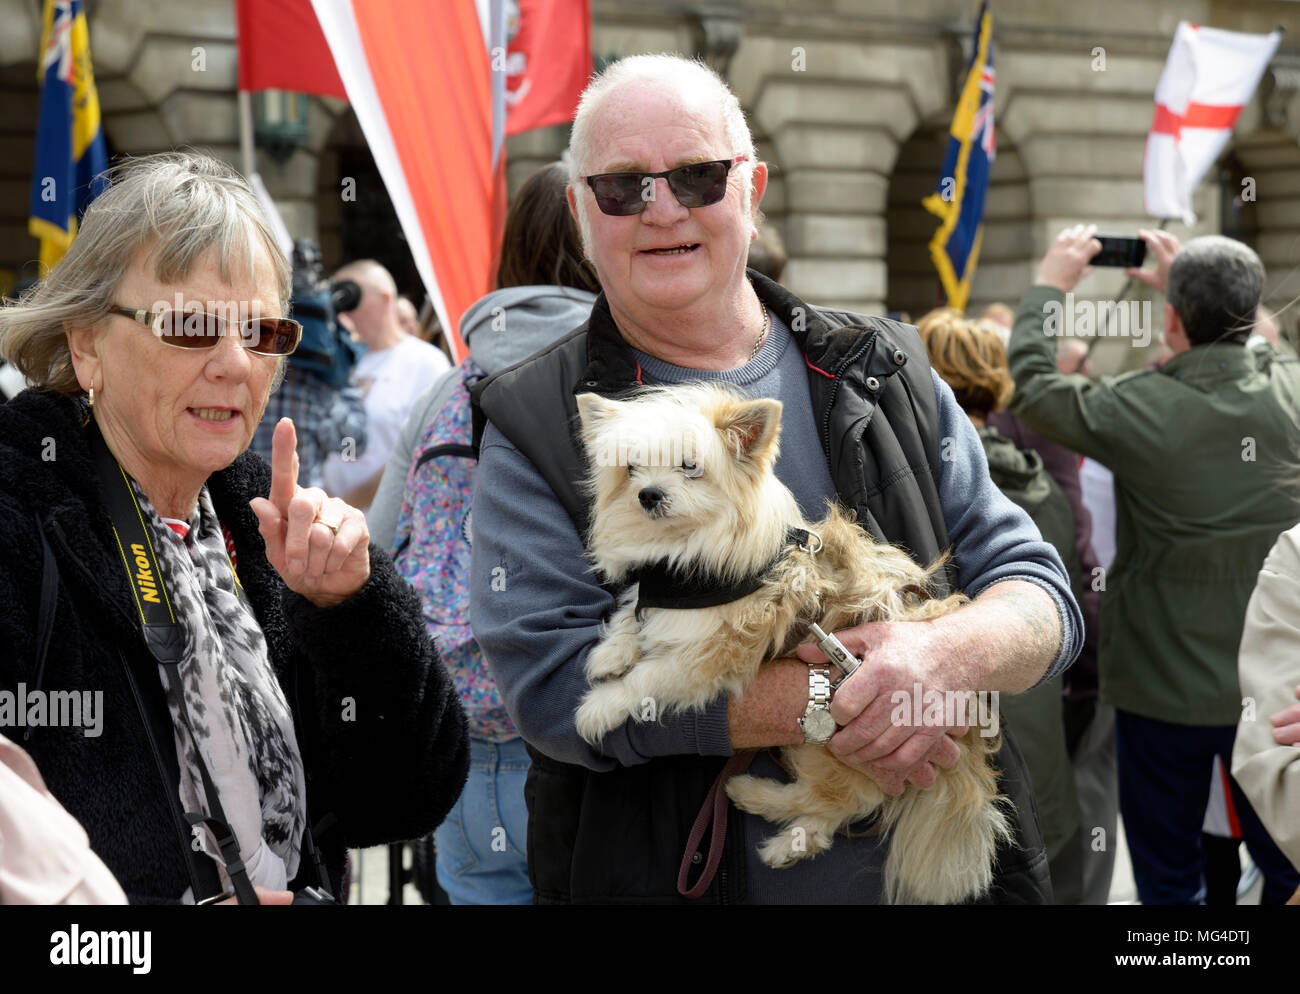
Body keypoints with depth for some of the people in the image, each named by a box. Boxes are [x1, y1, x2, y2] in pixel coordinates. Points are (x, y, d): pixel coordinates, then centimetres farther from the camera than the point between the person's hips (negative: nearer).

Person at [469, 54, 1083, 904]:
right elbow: (552, 683, -19)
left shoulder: (881, 376, 2)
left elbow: (1041, 592, -1)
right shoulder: (534, 426, -7)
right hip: (660, 876, -2)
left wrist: (946, 653, -24)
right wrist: (829, 703, -24)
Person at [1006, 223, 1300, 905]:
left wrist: (1049, 286, 7)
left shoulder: (1142, 410, -20)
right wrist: (1191, 288, 21)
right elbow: (1239, 343, 16)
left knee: (1170, 878, 13)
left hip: (1164, 693, -3)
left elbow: (1031, 387, -4)